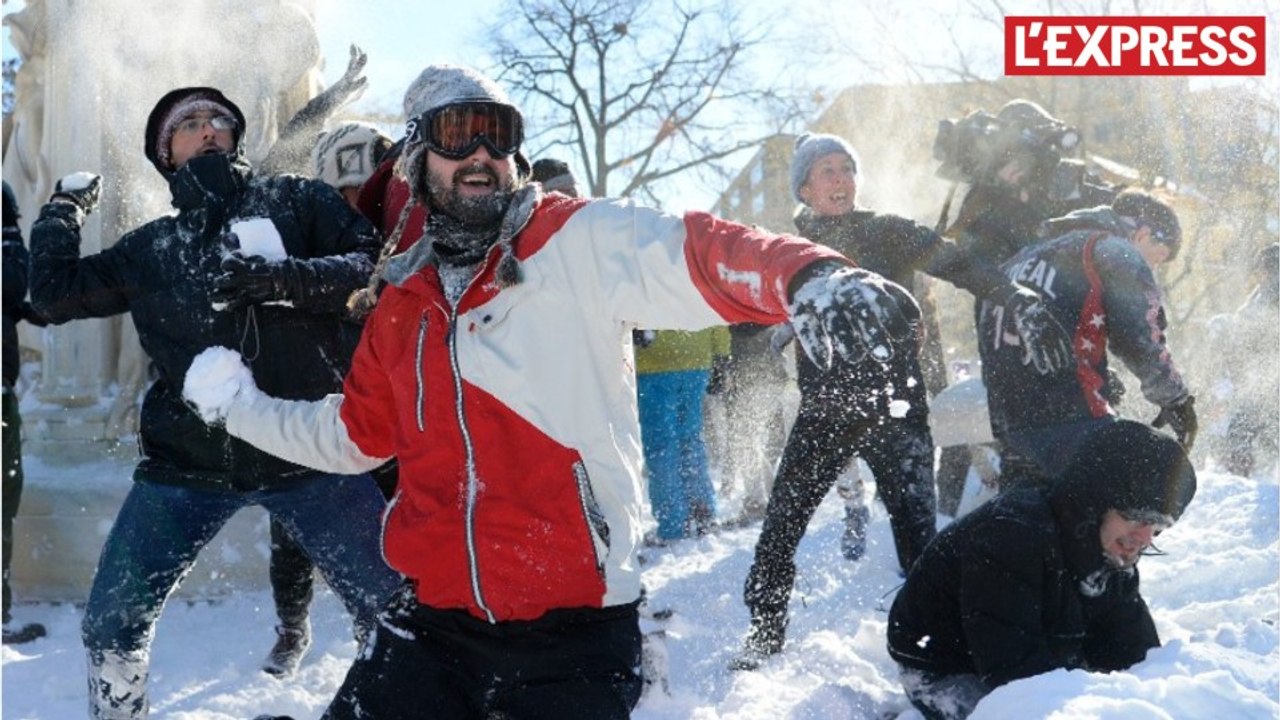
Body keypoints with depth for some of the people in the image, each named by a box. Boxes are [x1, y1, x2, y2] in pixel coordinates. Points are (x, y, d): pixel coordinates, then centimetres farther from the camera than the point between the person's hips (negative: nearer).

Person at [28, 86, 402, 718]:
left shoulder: (295, 201, 8)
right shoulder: (152, 249, 15)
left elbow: (372, 265, -5)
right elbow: (54, 293, 14)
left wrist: (277, 276, -18)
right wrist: (65, 206, 22)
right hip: (186, 464, 2)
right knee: (111, 625, 3)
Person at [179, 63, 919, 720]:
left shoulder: (581, 242, -4)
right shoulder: (406, 299, 12)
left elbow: (697, 253, -23)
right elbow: (357, 433, 27)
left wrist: (808, 277, -41)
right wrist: (239, 403, 29)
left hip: (575, 626, -4)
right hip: (437, 621, 5)